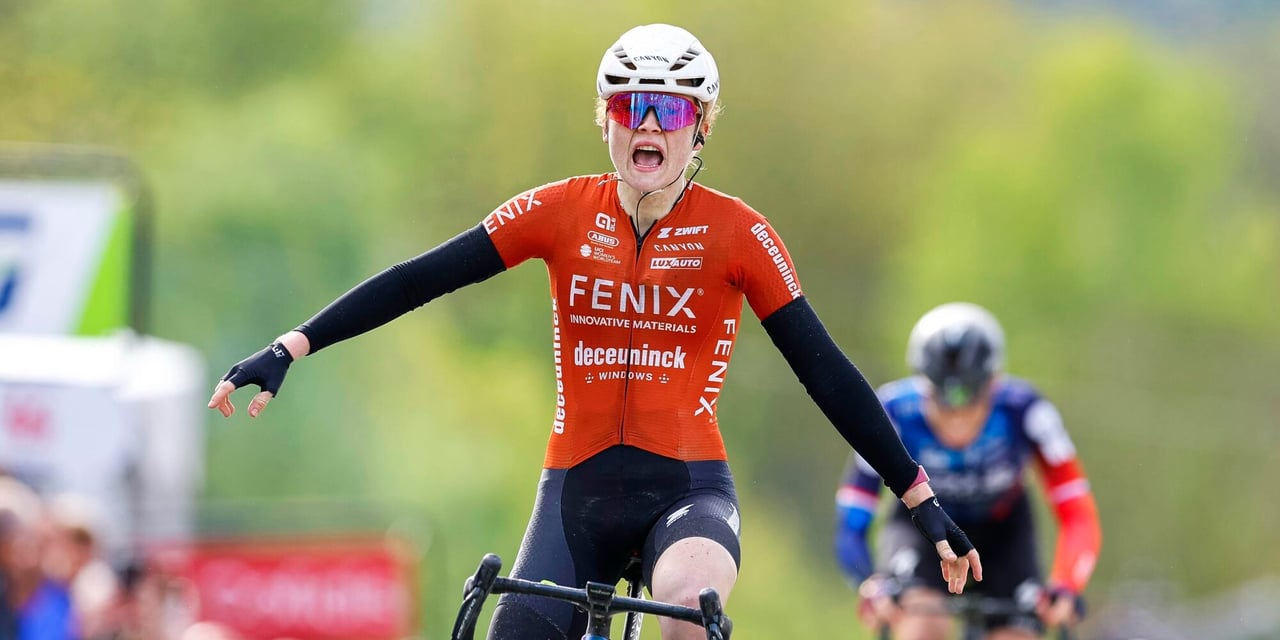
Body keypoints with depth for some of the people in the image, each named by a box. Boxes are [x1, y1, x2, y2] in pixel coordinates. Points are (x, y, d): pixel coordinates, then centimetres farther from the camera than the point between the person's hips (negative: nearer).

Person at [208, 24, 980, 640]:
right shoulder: (562, 213, -1)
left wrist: (923, 501, -5)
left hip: (688, 487, -3)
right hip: (579, 488, 3)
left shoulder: (736, 233, -6)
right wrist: (288, 350, -9)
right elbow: (421, 279, -2)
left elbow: (825, 370, -4)